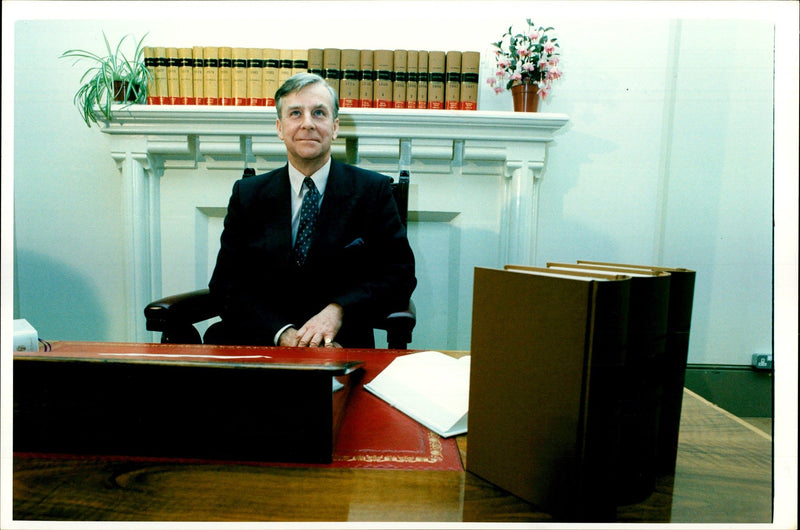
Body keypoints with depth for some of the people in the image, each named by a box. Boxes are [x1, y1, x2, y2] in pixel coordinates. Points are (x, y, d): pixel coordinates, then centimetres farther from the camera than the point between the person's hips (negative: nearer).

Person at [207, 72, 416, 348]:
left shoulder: (373, 191, 4)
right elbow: (227, 285, 4)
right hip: (261, 341, 3)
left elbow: (400, 273, 0)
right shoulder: (247, 194, 9)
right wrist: (282, 333, -12)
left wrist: (338, 310, -15)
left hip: (341, 345, -2)